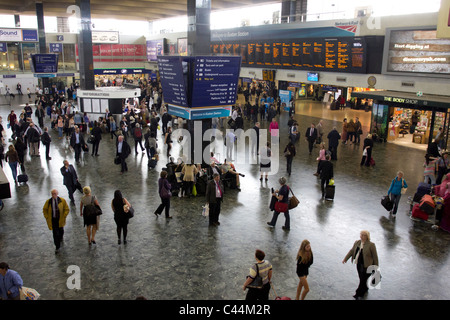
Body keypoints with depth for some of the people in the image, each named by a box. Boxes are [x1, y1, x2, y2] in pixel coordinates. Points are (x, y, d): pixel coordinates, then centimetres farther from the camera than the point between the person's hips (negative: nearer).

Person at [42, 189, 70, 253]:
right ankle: (57, 247, 6)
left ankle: (61, 237, 56)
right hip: (52, 220, -1)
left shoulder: (62, 200, -6)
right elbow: (44, 210, 8)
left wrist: (64, 217, -9)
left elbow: (67, 209, 1)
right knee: (55, 233, -3)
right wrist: (47, 218, -2)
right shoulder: (48, 202, -5)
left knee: (61, 230, 21)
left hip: (60, 219, 1)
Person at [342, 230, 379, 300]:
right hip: (358, 264, 6)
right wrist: (345, 259, 9)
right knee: (361, 278, 19)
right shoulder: (357, 242, 1)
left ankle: (359, 294, 12)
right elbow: (351, 251, 9)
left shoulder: (371, 245, -16)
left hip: (367, 265, -6)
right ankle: (365, 289, 42)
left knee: (363, 280, 0)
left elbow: (375, 256, -10)